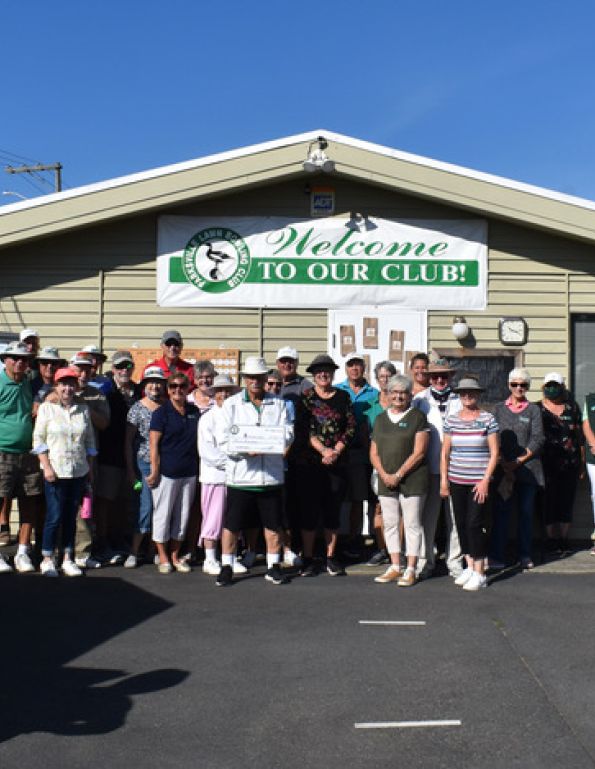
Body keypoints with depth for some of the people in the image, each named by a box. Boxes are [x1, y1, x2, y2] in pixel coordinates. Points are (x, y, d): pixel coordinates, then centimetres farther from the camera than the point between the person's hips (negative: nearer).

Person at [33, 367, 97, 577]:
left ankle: (68, 559, 16)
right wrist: (47, 466, -11)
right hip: (55, 471, -4)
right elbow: (38, 439, -3)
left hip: (79, 472, 4)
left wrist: (90, 468, 11)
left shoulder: (83, 410, 9)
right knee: (54, 516, -4)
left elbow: (90, 441, 14)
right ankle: (47, 560, 8)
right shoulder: (46, 408, -1)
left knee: (71, 516, 9)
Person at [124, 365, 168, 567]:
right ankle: (133, 552, 6)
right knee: (146, 507, -6)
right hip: (144, 464, -3)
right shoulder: (137, 408, -1)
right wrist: (130, 470, -5)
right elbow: (128, 441, 0)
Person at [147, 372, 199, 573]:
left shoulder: (195, 412, 9)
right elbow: (153, 444, -7)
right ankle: (163, 558, 15)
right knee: (163, 515, 3)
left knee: (182, 516, 11)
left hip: (189, 472, 5)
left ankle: (175, 557, 22)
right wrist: (154, 471, -13)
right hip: (167, 472, -5)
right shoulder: (161, 412, -5)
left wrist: (198, 467, 11)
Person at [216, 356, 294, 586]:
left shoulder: (279, 404, 10)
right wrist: (245, 450, -20)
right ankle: (226, 567, 15)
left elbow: (288, 434, 1)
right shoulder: (231, 404, 4)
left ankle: (273, 567, 23)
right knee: (232, 524, 3)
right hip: (239, 475, -2)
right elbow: (223, 438, -4)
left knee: (273, 524, 10)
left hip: (271, 475, 2)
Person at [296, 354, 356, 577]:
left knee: (333, 509, 6)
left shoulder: (343, 397, 9)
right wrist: (323, 450, -14)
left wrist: (336, 451, -9)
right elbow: (303, 429, -5)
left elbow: (351, 427, 3)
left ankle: (331, 557, 16)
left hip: (338, 464, 2)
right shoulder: (305, 397, 4)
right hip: (309, 464, -1)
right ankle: (308, 559, 9)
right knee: (309, 510, 0)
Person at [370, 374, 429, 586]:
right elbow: (373, 453, 11)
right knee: (390, 523, 8)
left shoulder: (417, 417, -2)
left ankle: (410, 570, 6)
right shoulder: (381, 419, 13)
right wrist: (384, 474, -5)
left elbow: (419, 453, -9)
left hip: (412, 480, -5)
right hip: (386, 480, 5)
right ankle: (395, 567, 18)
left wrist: (398, 475, -13)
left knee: (412, 524, 0)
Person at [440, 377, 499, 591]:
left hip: (478, 481, -4)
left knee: (474, 524, -8)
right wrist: (443, 480, 5)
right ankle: (469, 567, 22)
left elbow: (494, 453, -3)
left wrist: (485, 480, -10)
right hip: (456, 481, 4)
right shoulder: (451, 420, 6)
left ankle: (479, 573, 1)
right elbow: (445, 453, 10)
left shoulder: (488, 419, -2)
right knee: (461, 523, 8)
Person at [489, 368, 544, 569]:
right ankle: (496, 556, 3)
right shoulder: (499, 409, 10)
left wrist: (519, 461, -10)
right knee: (500, 512, -2)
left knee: (526, 512, 4)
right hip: (503, 469, 0)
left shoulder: (533, 409, 7)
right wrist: (504, 463, -9)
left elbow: (537, 440, -1)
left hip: (528, 468, 0)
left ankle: (525, 556, 13)